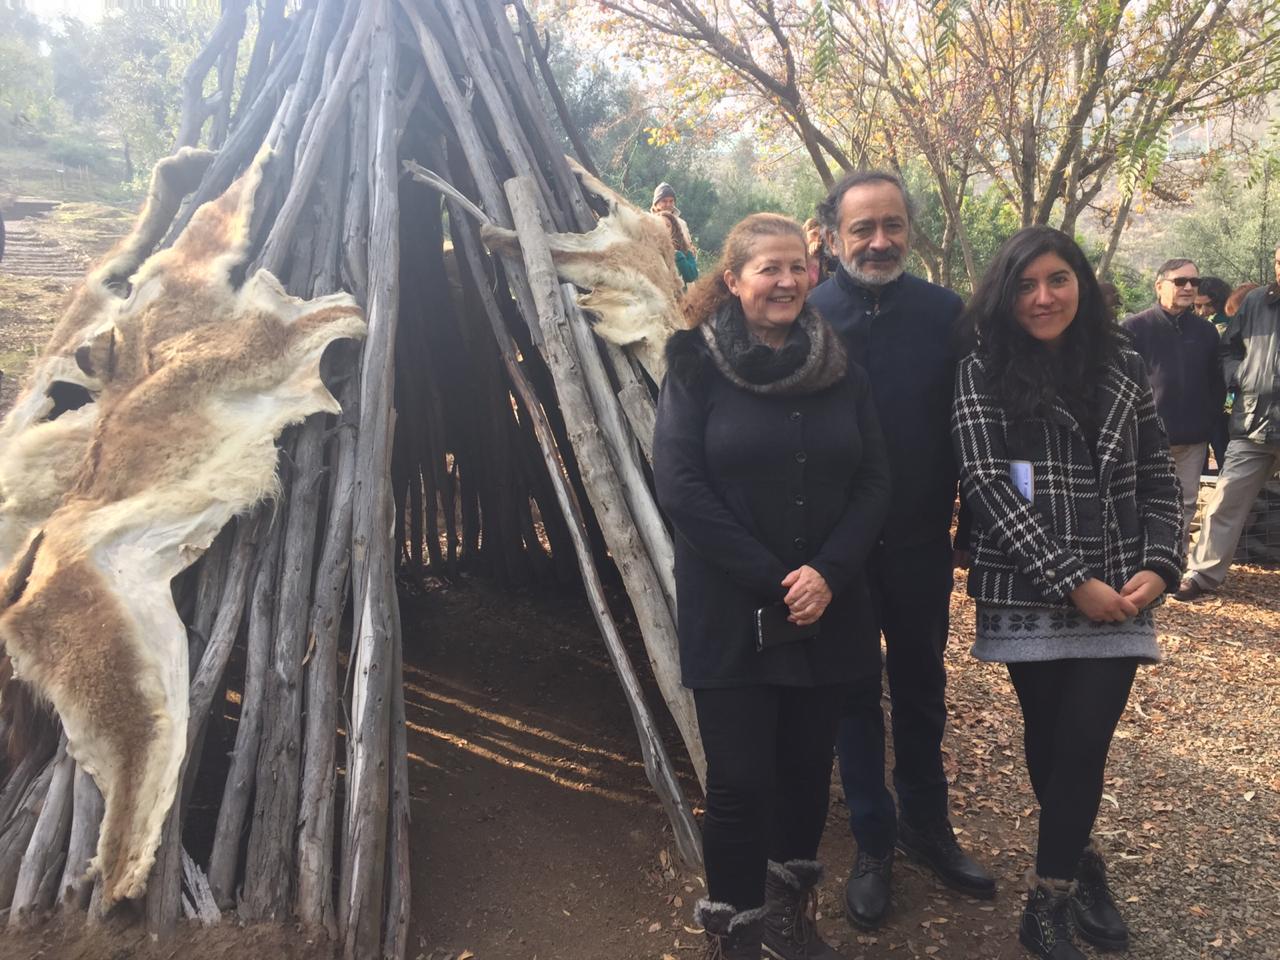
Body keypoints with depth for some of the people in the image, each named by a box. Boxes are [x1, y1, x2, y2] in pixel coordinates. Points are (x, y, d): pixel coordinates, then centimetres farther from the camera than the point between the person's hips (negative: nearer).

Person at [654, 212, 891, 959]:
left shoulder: (841, 369, 6)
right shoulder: (697, 365, -4)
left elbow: (875, 480, 4)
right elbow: (679, 485, -11)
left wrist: (828, 571, -12)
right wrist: (771, 579, -14)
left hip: (829, 608, 4)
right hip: (731, 611, -3)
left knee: (808, 763, 12)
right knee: (741, 778, 1)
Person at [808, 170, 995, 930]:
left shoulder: (947, 314, -4)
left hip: (920, 541, 2)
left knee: (922, 689, 18)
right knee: (856, 695, 13)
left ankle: (927, 823, 37)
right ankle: (873, 842, 29)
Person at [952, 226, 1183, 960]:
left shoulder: (1124, 368, 8)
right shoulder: (983, 374, -3)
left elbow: (1159, 480, 10)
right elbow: (987, 488, -11)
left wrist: (1160, 566, -6)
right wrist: (1072, 580, -16)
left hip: (1118, 595, 2)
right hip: (1029, 595, -1)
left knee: (1084, 744, -2)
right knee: (1049, 740, 12)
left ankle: (1048, 901, 17)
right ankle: (1081, 864, 36)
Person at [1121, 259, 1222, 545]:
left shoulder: (1206, 330, 9)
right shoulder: (1134, 328, -7)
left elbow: (1216, 382, 15)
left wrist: (1209, 420, 7)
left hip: (1194, 437, 5)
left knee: (1187, 502, 12)